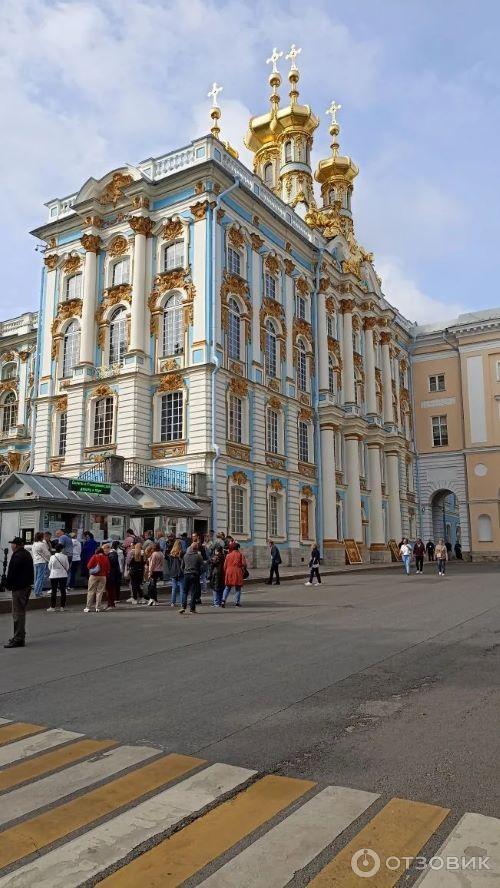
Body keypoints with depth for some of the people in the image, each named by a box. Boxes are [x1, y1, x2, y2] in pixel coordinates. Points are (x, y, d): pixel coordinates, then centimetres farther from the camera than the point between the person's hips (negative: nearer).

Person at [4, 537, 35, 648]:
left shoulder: (17, 556, -17)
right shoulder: (27, 554, 13)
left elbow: (11, 573, -18)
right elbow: (30, 572, 19)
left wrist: (8, 584, -6)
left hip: (19, 588, -10)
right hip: (27, 586, 10)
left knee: (17, 613, -7)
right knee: (21, 612, 16)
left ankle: (18, 639, -5)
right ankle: (20, 637, 23)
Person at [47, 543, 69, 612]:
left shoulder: (52, 557, -9)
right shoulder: (65, 557, -9)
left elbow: (49, 567, 0)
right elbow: (67, 567, -1)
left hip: (54, 575, 0)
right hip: (63, 575, 1)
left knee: (53, 591, 4)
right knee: (63, 591, 8)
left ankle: (52, 607, 5)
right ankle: (62, 606, 10)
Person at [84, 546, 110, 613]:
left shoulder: (94, 557, -6)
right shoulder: (106, 558, 0)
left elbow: (89, 566, -8)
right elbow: (108, 568, 2)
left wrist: (92, 570, 11)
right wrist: (107, 576, 13)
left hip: (94, 576, -2)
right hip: (103, 576, 2)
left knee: (91, 591, 5)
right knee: (100, 592, 5)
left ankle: (88, 607, 4)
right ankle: (97, 608, 4)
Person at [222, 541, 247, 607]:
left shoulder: (228, 555, 6)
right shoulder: (241, 554, 0)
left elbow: (225, 565, 7)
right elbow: (244, 564, -6)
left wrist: (225, 574, 15)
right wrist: (243, 571, 10)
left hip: (229, 572, 2)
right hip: (238, 573, -2)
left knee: (227, 588, 11)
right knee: (237, 588, 7)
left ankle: (223, 600, -4)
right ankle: (237, 602, 4)